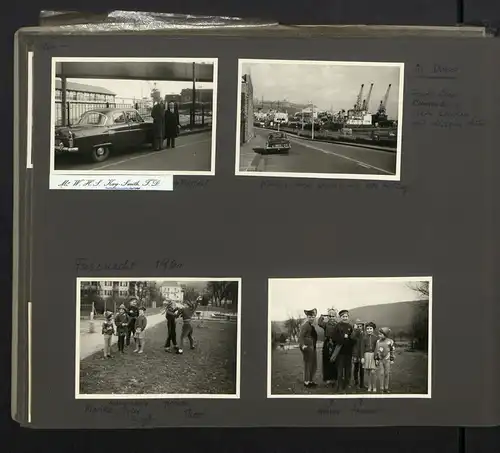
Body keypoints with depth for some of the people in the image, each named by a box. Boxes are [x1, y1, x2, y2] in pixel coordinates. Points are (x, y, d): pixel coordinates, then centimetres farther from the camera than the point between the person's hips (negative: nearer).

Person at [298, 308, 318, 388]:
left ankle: (311, 380, 26)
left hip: (312, 348, 10)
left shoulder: (311, 326, 15)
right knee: (308, 364, -3)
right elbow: (300, 336, -22)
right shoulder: (305, 325, -14)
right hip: (307, 347, -10)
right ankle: (306, 382, 6)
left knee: (314, 364, 15)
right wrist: (302, 345, -33)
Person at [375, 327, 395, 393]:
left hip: (387, 360, -1)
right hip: (380, 360, 2)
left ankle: (386, 388, 14)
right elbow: (376, 351, 7)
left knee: (387, 374, 4)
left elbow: (392, 351, 0)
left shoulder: (390, 341, -5)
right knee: (381, 374, 0)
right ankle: (382, 388, 6)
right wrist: (376, 359, 3)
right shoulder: (378, 341, 2)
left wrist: (392, 360, -1)